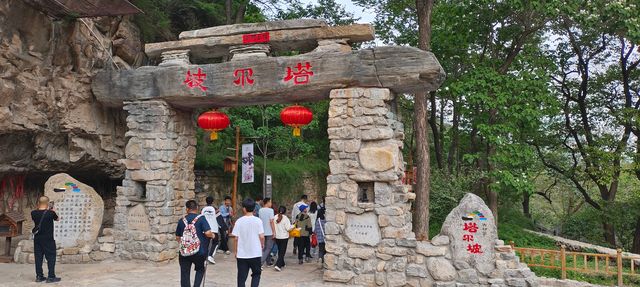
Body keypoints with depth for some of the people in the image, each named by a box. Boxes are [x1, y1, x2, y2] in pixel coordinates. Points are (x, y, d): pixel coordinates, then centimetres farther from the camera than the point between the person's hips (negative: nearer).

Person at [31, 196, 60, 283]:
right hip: (48, 239, -5)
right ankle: (51, 277, 0)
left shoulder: (34, 213, -4)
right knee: (51, 257, 1)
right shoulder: (51, 213, -14)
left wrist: (38, 209, 17)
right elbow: (57, 219, 4)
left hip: (37, 239, 5)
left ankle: (39, 276, 15)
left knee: (38, 257, 11)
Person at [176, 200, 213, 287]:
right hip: (199, 251, -2)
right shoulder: (201, 218, -6)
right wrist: (212, 235, 5)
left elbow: (177, 237, 12)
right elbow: (208, 233, -16)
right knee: (200, 270, 21)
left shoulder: (182, 220, 5)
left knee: (185, 273, 10)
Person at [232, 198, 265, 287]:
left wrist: (236, 251, 9)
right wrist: (262, 245, 11)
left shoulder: (239, 221, -5)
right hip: (255, 253, 0)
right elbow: (261, 236, -9)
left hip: (241, 254, 1)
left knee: (241, 277, 10)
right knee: (256, 274, 18)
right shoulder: (258, 221, -8)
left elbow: (236, 238, -4)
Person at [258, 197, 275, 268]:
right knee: (268, 248, -2)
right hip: (269, 232, -7)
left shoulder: (260, 210, 5)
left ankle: (268, 262, 23)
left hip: (263, 232, 7)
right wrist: (274, 232, -12)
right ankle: (261, 262, -13)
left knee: (265, 248, 16)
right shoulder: (270, 210, -14)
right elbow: (271, 222, -16)